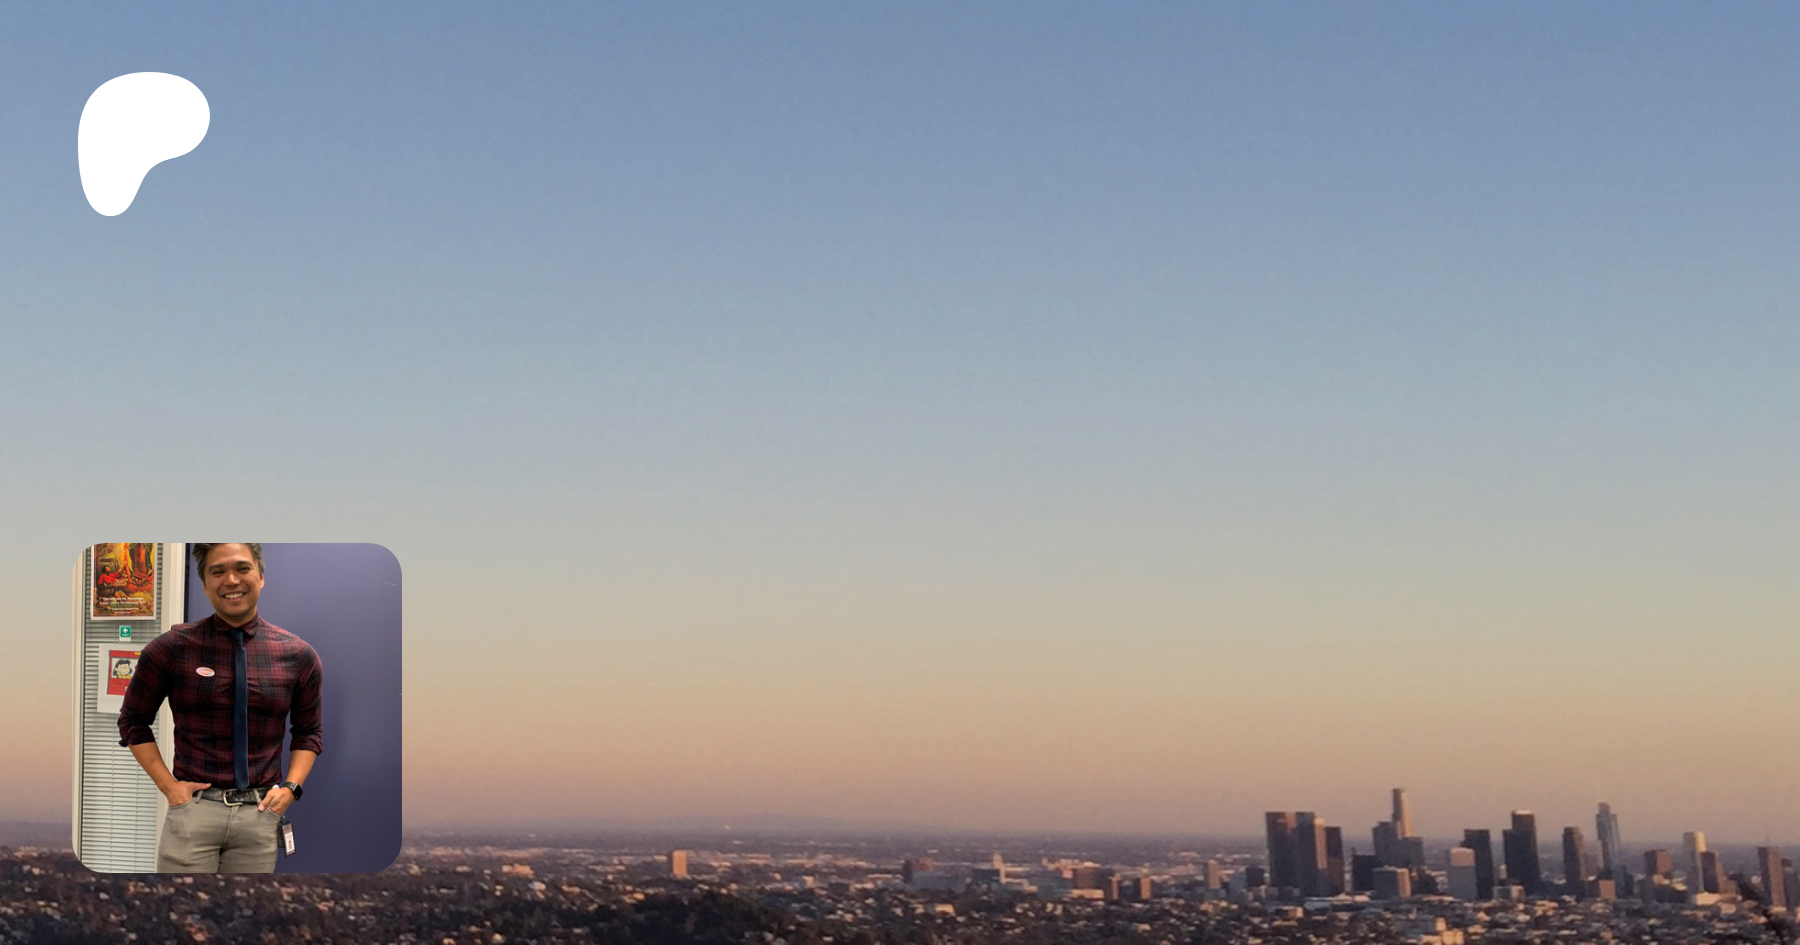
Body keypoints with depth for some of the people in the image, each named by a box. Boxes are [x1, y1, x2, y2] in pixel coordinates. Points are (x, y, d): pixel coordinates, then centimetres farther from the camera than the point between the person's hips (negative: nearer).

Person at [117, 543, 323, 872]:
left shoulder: (298, 655, 5)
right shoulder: (171, 648, 0)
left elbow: (309, 731, 16)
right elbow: (133, 721, 10)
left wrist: (290, 787, 1)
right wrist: (167, 784, 0)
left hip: (260, 813, 2)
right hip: (194, 806, -2)